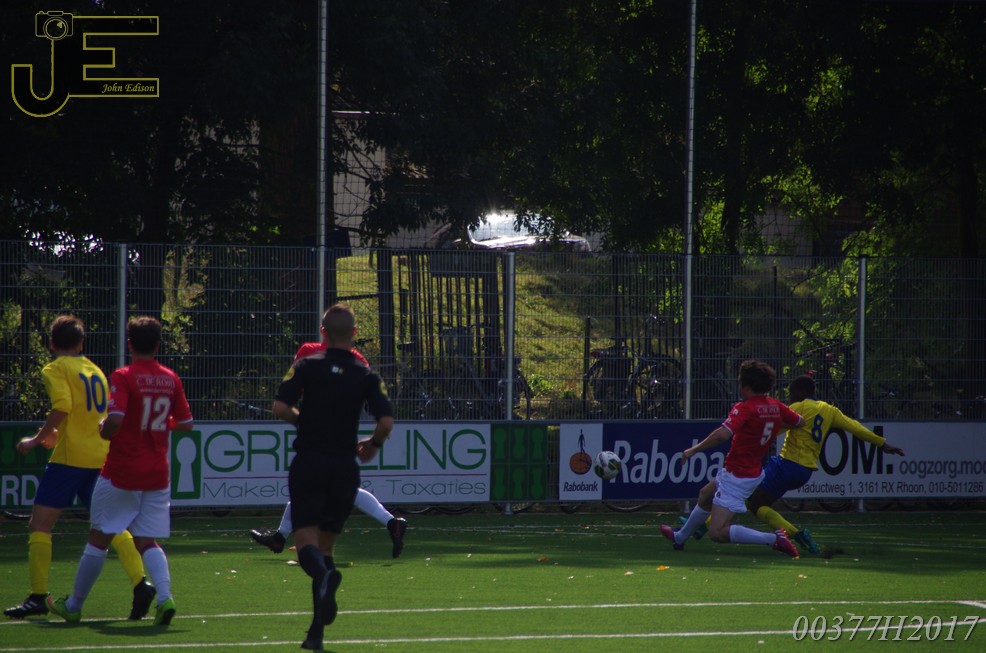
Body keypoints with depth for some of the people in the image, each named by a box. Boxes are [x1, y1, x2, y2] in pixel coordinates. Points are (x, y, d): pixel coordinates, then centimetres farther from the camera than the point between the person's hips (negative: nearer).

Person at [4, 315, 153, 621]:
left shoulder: (56, 369, -1)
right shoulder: (95, 370, 19)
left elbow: (62, 406, -18)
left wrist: (37, 439, -9)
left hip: (71, 457, -6)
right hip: (102, 456, 6)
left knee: (39, 525, 0)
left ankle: (38, 596, -7)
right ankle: (140, 583, -9)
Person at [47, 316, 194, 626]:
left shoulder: (124, 377, -12)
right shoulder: (171, 379, 3)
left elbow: (115, 420, -24)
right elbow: (185, 423, 9)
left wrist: (103, 430, -3)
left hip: (122, 472, -4)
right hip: (158, 473, 4)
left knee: (99, 538, 9)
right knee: (146, 541, 9)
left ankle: (73, 605, 21)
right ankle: (165, 596, -16)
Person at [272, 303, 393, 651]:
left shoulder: (306, 366, -1)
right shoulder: (366, 375, 3)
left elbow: (280, 407, -10)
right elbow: (386, 421, -6)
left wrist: (303, 420, 11)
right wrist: (373, 445, 14)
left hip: (308, 463, -2)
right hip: (344, 464, 2)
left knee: (306, 539, -2)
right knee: (327, 542, 13)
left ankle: (324, 574, -39)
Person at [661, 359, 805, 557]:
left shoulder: (745, 409, -23)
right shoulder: (776, 407, 0)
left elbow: (723, 434, -35)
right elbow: (799, 422, 16)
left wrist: (693, 450, -24)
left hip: (737, 477, -10)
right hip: (754, 472, 10)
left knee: (717, 532, -13)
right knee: (705, 495, 33)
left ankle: (774, 538, -20)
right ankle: (680, 537, 54)